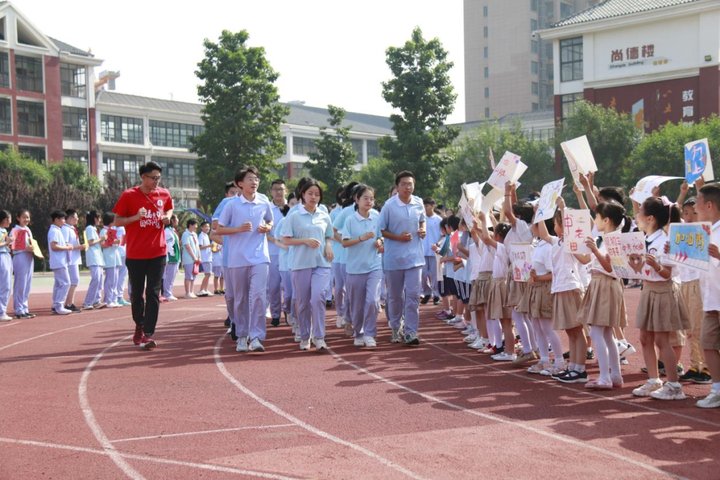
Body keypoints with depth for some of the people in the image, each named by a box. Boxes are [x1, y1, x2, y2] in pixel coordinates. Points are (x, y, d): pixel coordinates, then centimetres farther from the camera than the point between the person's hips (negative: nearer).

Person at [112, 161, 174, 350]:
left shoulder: (164, 194, 3)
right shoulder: (129, 195, -6)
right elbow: (117, 221, -1)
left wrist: (168, 216, 1)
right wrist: (135, 217, -18)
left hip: (157, 252, 1)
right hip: (135, 254, -1)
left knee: (153, 294, -4)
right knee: (136, 293, 10)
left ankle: (148, 334, -5)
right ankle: (139, 326, 31)